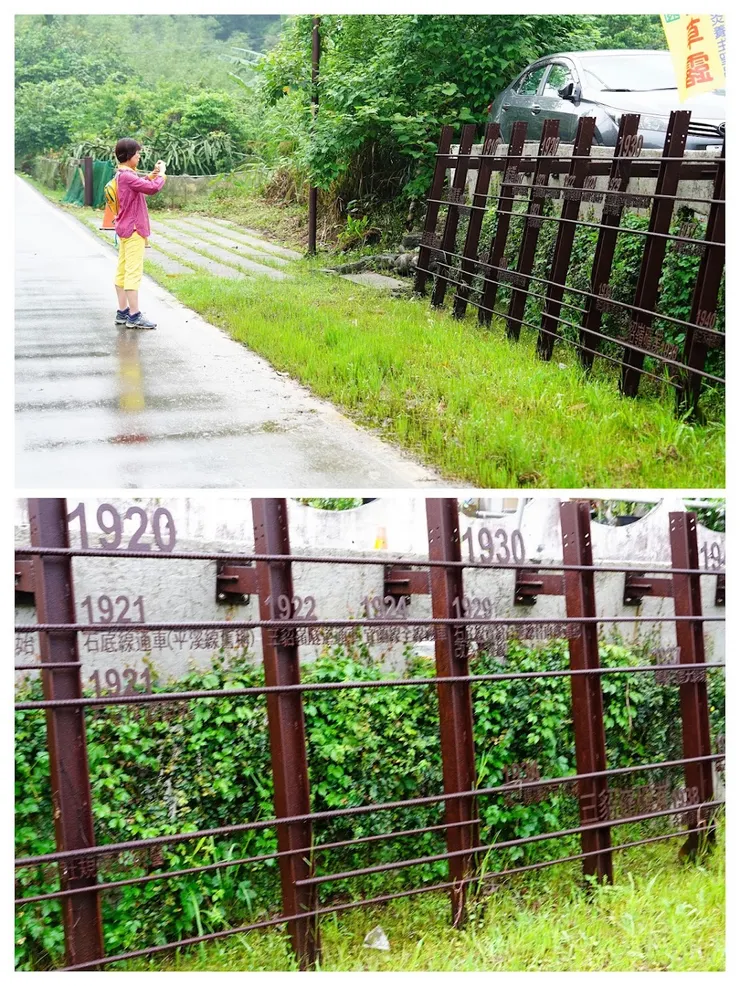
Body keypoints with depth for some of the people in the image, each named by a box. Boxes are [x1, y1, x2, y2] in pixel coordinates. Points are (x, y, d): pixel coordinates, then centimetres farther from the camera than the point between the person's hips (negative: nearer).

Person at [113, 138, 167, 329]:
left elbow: (140, 186, 20)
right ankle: (134, 316, -10)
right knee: (133, 272, -10)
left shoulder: (122, 174, 12)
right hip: (133, 230, -10)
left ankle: (123, 312, 16)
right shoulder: (127, 176, -19)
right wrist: (161, 174, -9)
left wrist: (150, 176, 4)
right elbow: (152, 188, -27)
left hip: (125, 229, 10)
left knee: (123, 271, 11)